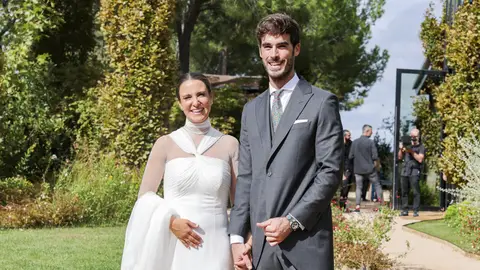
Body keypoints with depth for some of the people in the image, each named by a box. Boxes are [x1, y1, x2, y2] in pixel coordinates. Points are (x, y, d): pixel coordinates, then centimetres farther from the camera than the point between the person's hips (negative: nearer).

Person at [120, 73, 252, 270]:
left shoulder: (229, 145, 3)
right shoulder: (165, 144, 2)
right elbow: (145, 197, 5)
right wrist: (171, 221, -12)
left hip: (214, 248, 0)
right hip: (174, 247, 0)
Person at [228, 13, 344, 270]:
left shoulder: (321, 103, -1)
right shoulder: (251, 109, 16)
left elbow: (331, 171, -7)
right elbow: (245, 178, 14)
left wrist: (292, 221, -14)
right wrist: (237, 236, 6)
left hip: (305, 243, -5)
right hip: (263, 244, 5)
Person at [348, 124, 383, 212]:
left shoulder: (354, 142, 1)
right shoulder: (370, 142, -9)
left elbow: (350, 156, 3)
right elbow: (375, 157, -11)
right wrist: (376, 165, 7)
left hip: (358, 169, 3)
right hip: (370, 169, -3)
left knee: (359, 188, 7)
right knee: (377, 185, 12)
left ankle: (357, 206, -1)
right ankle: (381, 201, 12)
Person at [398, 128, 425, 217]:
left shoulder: (421, 147, 6)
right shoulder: (407, 145, 20)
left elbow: (420, 159, -7)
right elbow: (400, 157, 19)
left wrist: (411, 152, -13)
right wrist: (401, 149, 2)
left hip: (414, 172, -5)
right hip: (405, 171, 5)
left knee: (416, 192, -9)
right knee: (404, 192, 2)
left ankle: (416, 211, -10)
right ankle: (404, 210, 5)